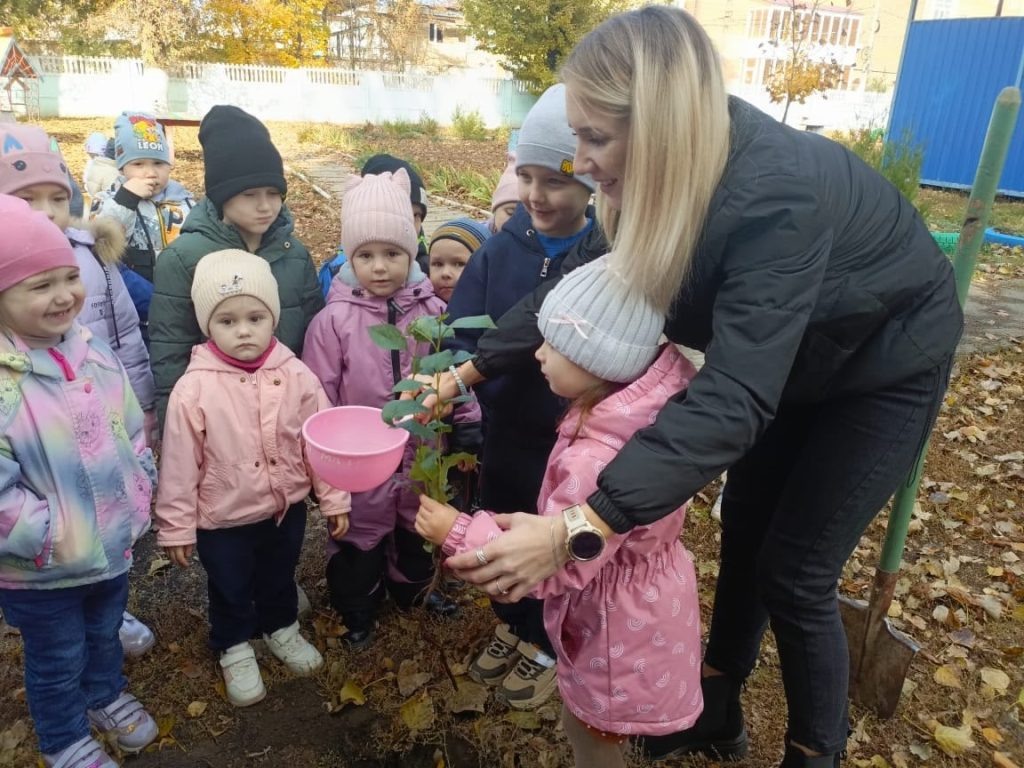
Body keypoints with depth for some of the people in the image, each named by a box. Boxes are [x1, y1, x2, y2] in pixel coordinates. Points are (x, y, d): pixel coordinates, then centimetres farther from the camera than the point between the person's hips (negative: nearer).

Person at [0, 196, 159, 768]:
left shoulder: (94, 353, -6)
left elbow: (133, 431, 5)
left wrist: (141, 496, 1)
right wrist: (52, 538, -23)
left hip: (114, 544, 5)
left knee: (106, 633, 29)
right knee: (57, 661, 20)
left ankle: (107, 694, 57)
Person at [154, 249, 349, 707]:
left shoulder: (296, 375, -13)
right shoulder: (194, 388, -19)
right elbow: (179, 464, -12)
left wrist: (334, 498, 1)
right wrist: (176, 526, -6)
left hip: (287, 508, 2)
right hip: (223, 519, -2)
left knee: (280, 579, 26)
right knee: (230, 591, 21)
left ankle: (282, 628, 54)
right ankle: (234, 651, 47)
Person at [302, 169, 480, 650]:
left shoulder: (431, 311, -6)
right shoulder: (334, 320, -15)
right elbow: (319, 399, -10)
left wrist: (466, 425, 2)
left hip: (421, 454, 3)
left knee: (417, 530, 24)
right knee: (360, 541, 17)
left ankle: (413, 589, 51)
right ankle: (357, 611, 41)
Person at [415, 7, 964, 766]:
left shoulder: (775, 197, -41)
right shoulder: (672, 172, -17)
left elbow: (733, 398, -47)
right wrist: (474, 367, -7)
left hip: (884, 360, -7)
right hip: (792, 353, 7)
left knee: (793, 572, -2)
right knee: (743, 532, 12)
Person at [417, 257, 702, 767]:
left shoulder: (600, 462, -40)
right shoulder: (638, 405, -12)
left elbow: (555, 568, -31)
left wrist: (460, 534, -26)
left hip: (618, 625, -8)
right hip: (636, 608, 8)